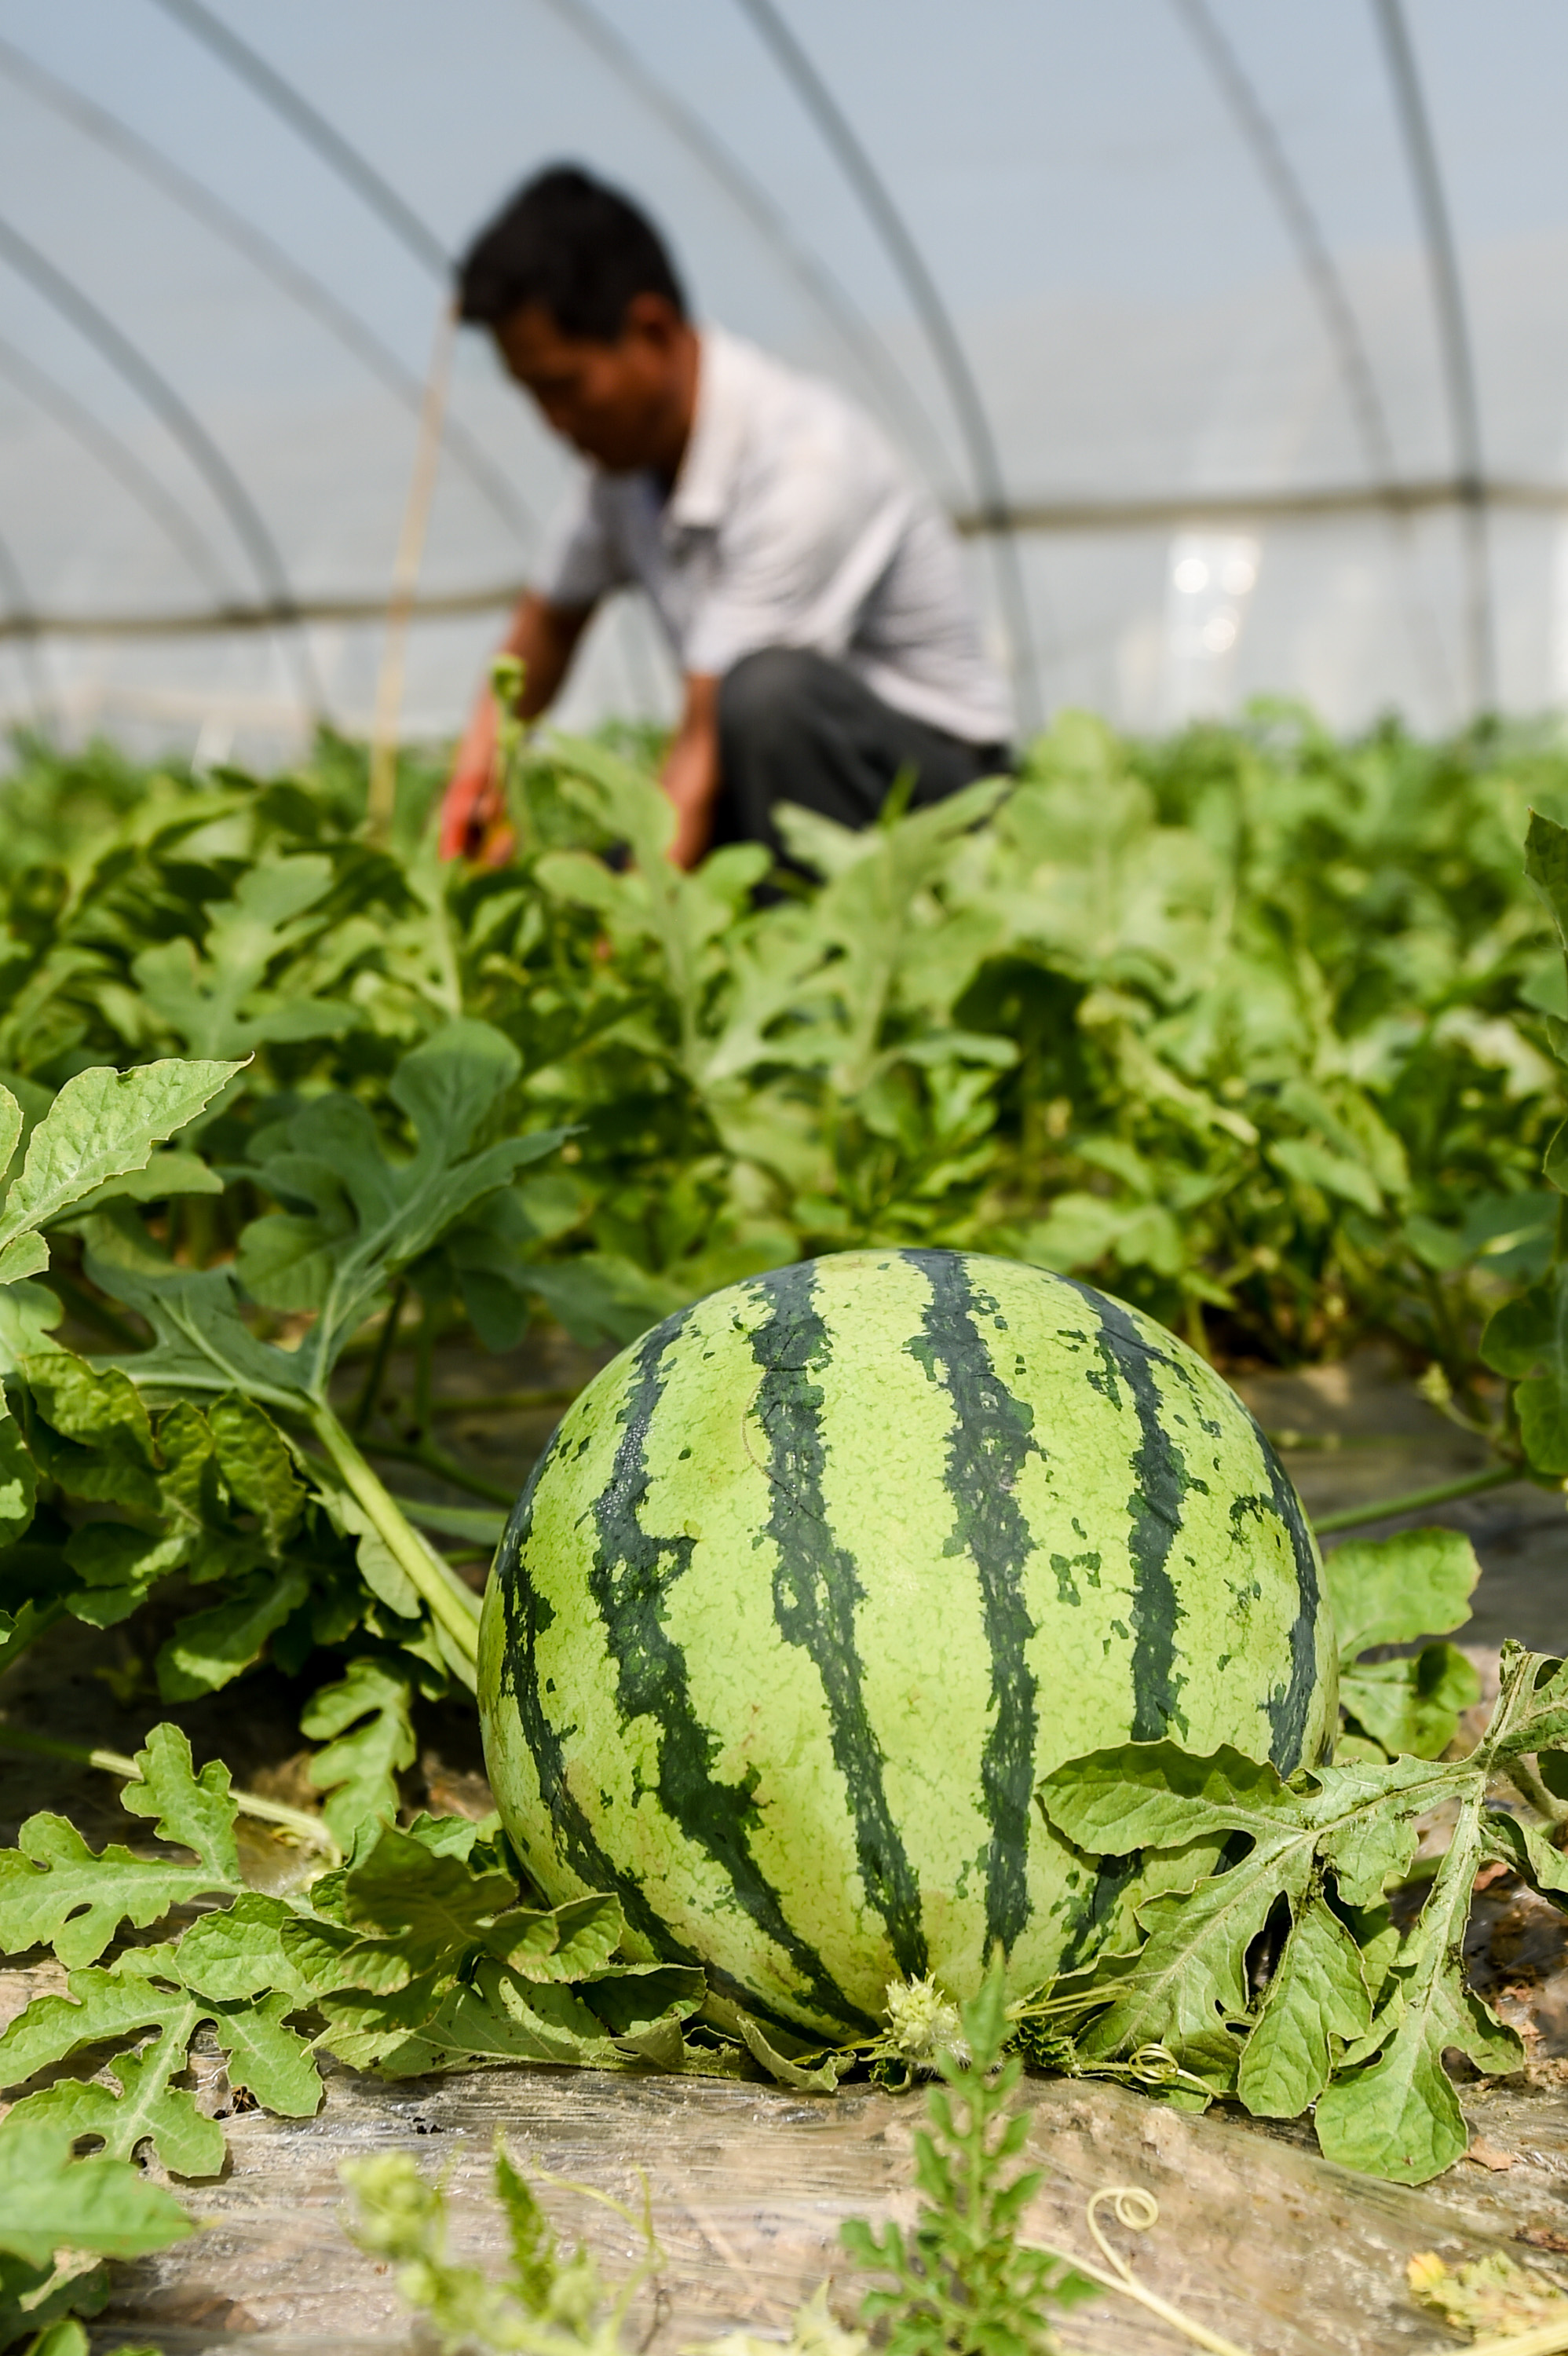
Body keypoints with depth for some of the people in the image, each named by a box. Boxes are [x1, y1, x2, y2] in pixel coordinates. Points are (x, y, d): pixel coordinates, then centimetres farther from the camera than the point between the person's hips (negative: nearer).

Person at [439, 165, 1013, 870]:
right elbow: (549, 622, 14)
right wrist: (479, 765, -4)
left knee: (769, 687, -38)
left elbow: (706, 745, -30)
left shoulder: (803, 460, -25)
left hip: (933, 765, -7)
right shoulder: (626, 441, -1)